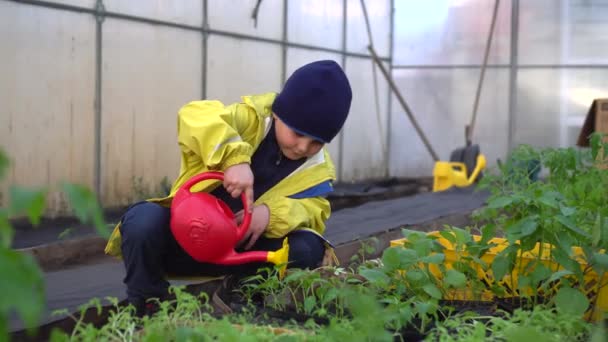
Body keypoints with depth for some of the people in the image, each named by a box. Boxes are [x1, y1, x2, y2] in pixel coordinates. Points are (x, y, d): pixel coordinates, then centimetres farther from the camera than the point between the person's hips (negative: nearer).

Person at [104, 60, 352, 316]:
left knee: (307, 248, -24)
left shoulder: (318, 168, 1)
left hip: (245, 249, 3)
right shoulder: (253, 118, -12)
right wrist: (235, 158, -46)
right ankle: (145, 309, -11)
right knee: (144, 221, -34)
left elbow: (314, 211, -10)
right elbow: (197, 117, -30)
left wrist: (272, 213, -30)